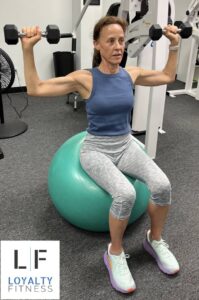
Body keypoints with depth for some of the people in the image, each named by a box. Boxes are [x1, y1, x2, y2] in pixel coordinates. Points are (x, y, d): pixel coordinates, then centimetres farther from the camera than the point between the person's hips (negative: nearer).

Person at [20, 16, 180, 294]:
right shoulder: (85, 78, -13)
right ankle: (115, 254, -4)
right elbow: (35, 89, -15)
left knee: (162, 185, -23)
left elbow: (168, 76, 17)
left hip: (126, 145, 4)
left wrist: (174, 45, 11)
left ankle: (155, 240, 5)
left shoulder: (131, 74, 0)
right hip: (96, 149, -4)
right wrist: (28, 49, -24)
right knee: (125, 194, -33)